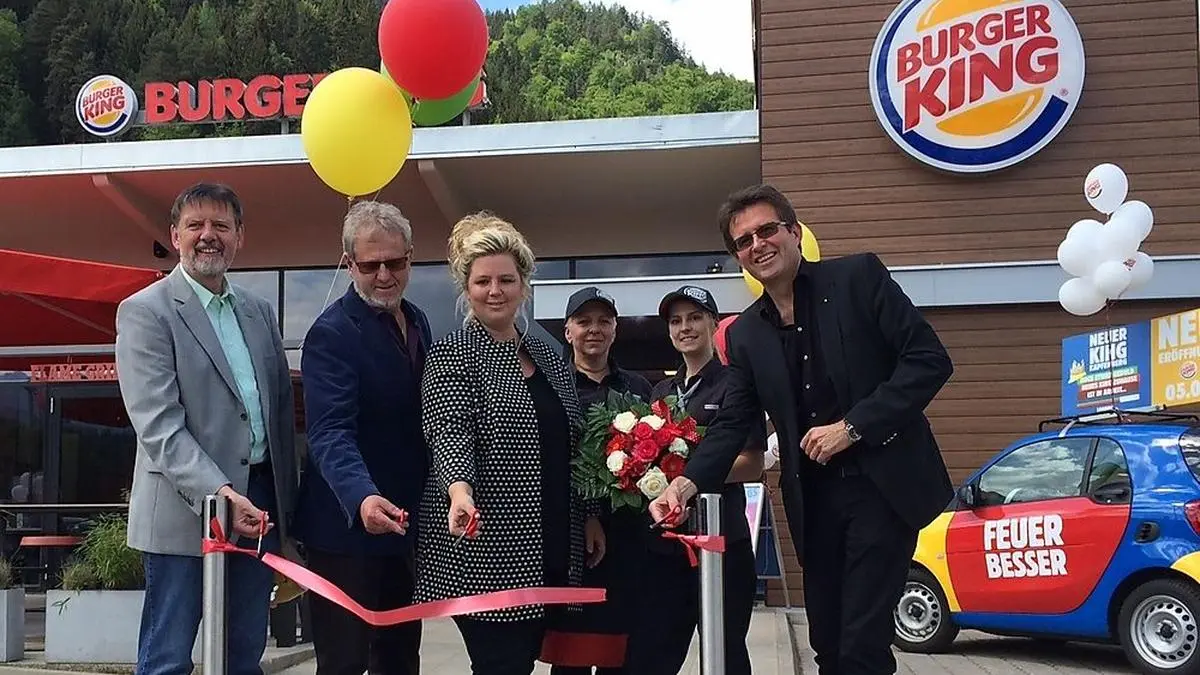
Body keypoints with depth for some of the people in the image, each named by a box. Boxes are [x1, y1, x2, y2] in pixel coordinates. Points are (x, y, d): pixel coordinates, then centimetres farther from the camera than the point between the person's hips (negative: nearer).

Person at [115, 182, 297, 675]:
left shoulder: (259, 312, 14)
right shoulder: (144, 312, -6)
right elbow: (158, 425, -15)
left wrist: (287, 506, 12)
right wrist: (218, 494, -25)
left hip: (257, 506, 6)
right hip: (185, 511, -6)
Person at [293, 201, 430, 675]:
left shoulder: (417, 321, 8)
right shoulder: (332, 333, -17)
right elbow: (330, 432, -29)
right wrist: (361, 498, -46)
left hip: (406, 524, 8)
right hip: (347, 529, -8)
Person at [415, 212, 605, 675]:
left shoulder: (546, 355, 15)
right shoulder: (451, 354, -4)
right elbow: (449, 431, -17)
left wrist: (589, 516, 16)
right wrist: (461, 490, -35)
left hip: (548, 549, 6)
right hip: (482, 547, -6)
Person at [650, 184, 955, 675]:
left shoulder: (859, 276, -3)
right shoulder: (745, 335, 9)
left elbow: (930, 359, -9)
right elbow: (731, 424, 7)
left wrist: (853, 426, -16)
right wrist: (687, 483, -12)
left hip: (882, 483, -5)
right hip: (814, 500, 5)